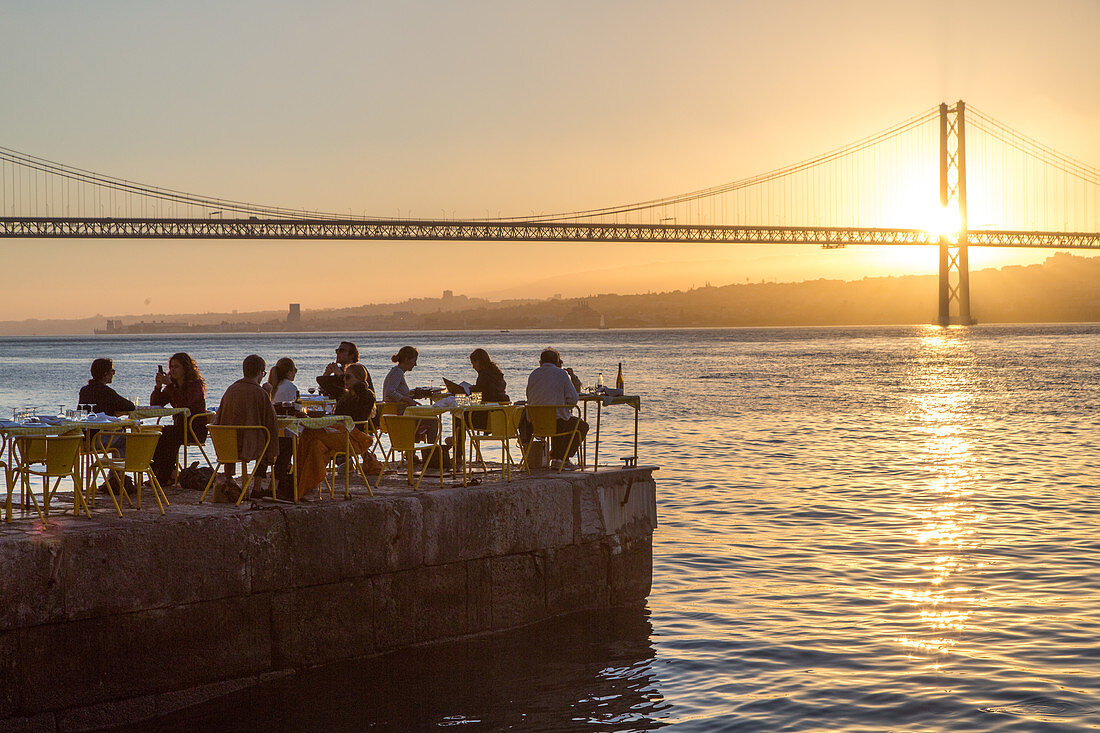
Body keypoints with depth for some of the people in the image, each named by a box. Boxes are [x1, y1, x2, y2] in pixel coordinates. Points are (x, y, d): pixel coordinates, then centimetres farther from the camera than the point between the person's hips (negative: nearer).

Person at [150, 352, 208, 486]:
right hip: (179, 427, 7)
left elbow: (184, 402, -26)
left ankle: (166, 477, -27)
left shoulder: (196, 384, -8)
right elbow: (154, 404, 9)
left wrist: (169, 384, -24)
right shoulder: (172, 386, 14)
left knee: (169, 436, -33)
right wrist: (158, 386, -6)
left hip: (196, 429, -7)